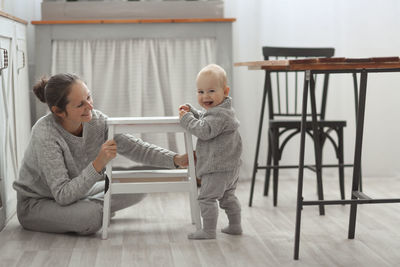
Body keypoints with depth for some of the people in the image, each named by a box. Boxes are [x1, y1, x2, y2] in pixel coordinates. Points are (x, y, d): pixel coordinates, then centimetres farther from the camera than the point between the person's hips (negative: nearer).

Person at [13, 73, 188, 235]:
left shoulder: (95, 120, -15)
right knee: (90, 217, -35)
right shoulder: (45, 135, -32)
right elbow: (63, 195, -35)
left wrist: (177, 160, -20)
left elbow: (134, 147, -9)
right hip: (36, 204, -6)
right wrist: (98, 164, -43)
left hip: (76, 191, 6)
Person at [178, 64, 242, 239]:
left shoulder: (219, 114, -22)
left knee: (207, 197, -4)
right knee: (228, 196, 22)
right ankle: (235, 226, 31)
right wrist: (191, 111, 12)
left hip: (218, 167, -11)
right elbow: (204, 118, 28)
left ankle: (209, 231, 0)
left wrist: (186, 119, -18)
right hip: (230, 166, 11)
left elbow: (204, 131, -29)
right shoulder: (221, 110, 12)